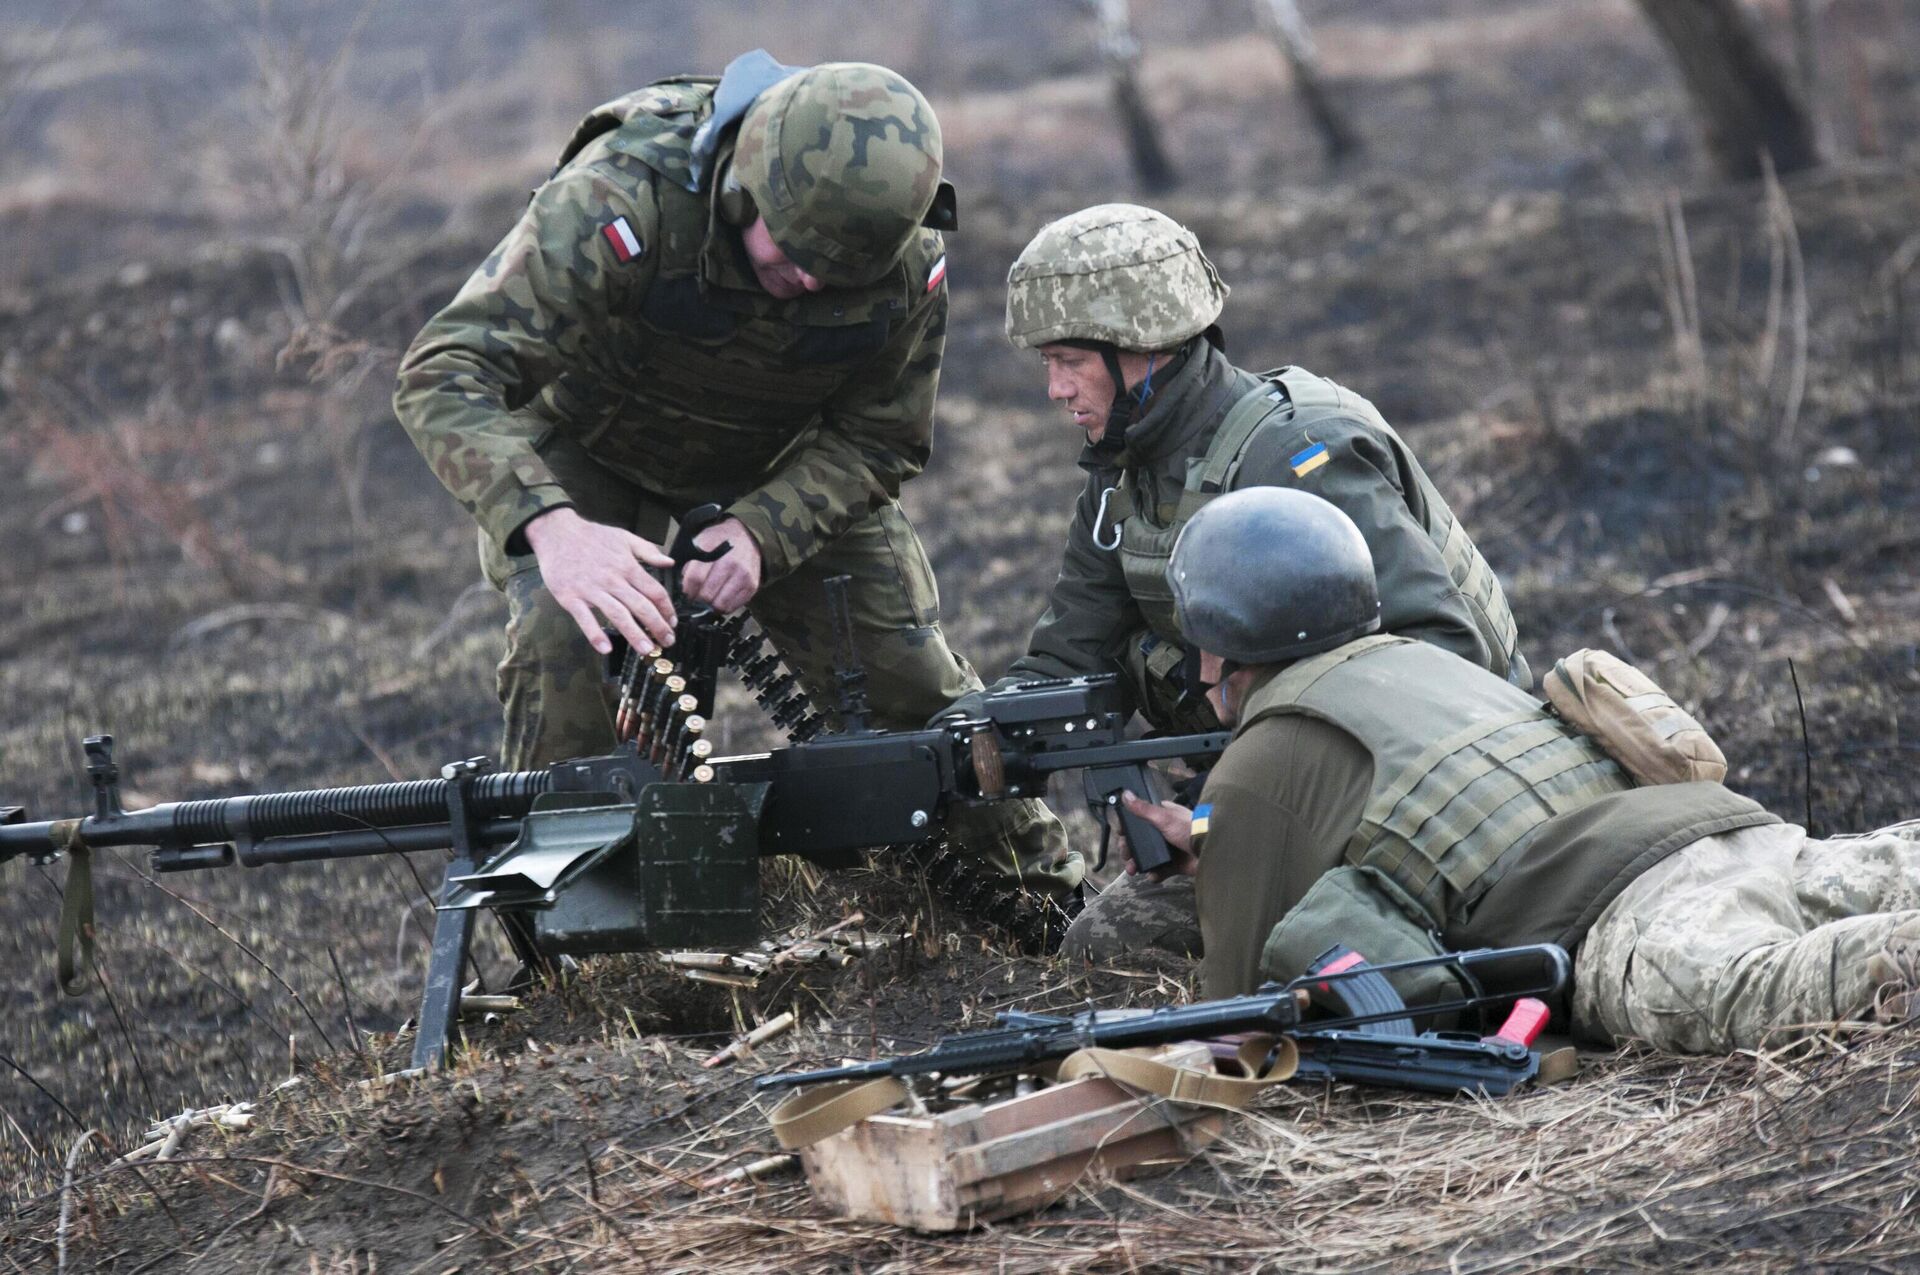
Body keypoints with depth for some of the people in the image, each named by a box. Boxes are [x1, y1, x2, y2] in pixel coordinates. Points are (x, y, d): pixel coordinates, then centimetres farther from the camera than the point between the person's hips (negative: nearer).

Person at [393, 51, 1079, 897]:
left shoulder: (910, 261, -27)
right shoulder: (624, 200, -41)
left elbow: (875, 442, -12)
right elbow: (443, 373, -46)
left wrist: (760, 533, -33)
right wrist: (550, 528, -62)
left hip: (781, 464, 3)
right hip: (589, 446, -3)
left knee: (907, 677, 0)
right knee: (565, 647, -28)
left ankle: (1049, 902, 23)